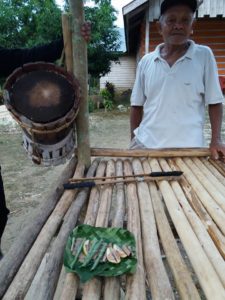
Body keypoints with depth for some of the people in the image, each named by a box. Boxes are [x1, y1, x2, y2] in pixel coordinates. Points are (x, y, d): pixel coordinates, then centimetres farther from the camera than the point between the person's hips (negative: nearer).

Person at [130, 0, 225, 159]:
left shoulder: (204, 55, 0)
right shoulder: (146, 61, 4)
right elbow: (137, 105, 8)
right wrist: (133, 142, 6)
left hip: (188, 148, -1)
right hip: (146, 145, 2)